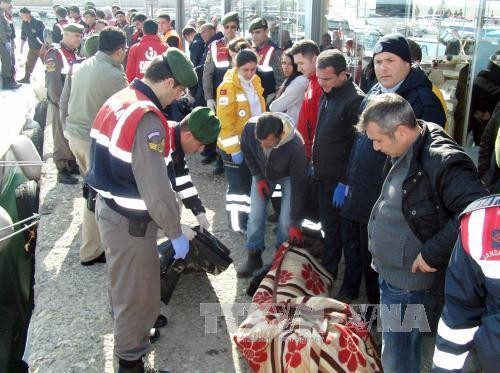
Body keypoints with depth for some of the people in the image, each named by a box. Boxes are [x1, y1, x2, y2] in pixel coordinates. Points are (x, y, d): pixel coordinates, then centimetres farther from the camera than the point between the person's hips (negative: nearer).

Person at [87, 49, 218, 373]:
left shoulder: (118, 101, 5)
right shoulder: (148, 119, -25)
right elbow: (156, 188, -26)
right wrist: (176, 233, -13)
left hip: (110, 208, 10)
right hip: (129, 221, -10)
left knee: (127, 286, 29)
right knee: (137, 293, 8)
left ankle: (133, 332, 50)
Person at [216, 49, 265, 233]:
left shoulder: (255, 81, 3)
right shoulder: (228, 86, -22)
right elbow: (225, 122, -23)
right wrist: (234, 148, -22)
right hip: (234, 146, -8)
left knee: (250, 182, 19)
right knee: (237, 185, 4)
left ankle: (248, 215, 36)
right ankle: (237, 222, 18)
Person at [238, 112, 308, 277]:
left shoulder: (296, 146, -42)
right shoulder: (250, 127, -35)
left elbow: (299, 186, -31)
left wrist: (295, 224, -26)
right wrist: (258, 177, -13)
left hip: (288, 176, -2)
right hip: (262, 173, 3)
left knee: (286, 222, -10)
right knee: (255, 216, -3)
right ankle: (254, 256, 16)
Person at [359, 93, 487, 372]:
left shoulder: (442, 161, -25)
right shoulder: (403, 153, 3)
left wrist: (433, 253, -26)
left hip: (408, 281, -9)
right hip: (388, 270, 9)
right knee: (393, 346, 25)